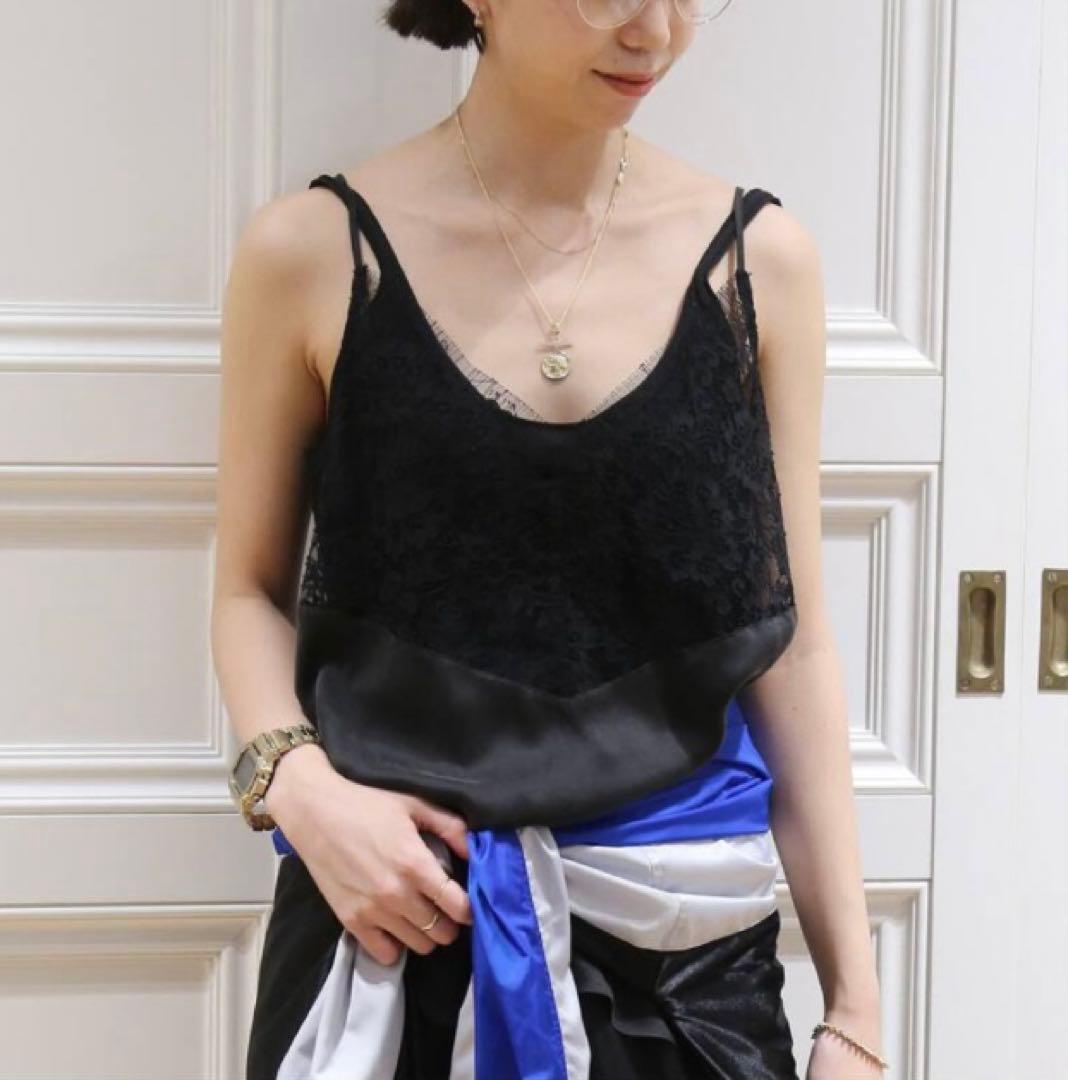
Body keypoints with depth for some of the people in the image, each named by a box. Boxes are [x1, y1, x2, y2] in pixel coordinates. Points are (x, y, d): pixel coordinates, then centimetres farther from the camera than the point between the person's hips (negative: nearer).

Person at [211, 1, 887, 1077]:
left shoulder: (758, 258, -1)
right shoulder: (313, 251, -6)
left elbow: (792, 641, 2)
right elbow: (252, 591, 4)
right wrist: (298, 783, -16)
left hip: (681, 934, 2)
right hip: (392, 914, -1)